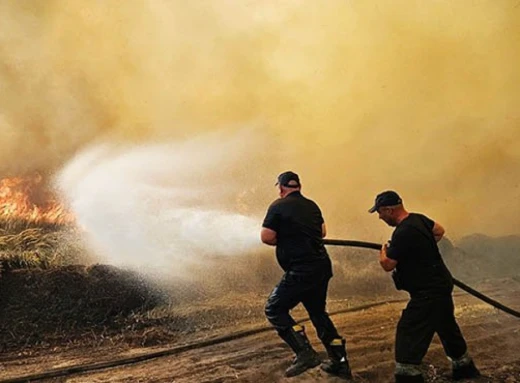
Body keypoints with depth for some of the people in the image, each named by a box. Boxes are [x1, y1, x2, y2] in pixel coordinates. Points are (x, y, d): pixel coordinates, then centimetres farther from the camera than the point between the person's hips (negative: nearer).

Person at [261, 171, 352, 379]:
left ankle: (305, 353, -8)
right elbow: (322, 232, 25)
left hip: (300, 271, -8)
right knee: (318, 313, 22)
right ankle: (340, 363, 23)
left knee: (274, 309, 5)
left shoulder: (278, 206, -8)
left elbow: (266, 237, -11)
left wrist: (283, 239, 7)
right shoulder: (312, 206, 13)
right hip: (322, 266, 8)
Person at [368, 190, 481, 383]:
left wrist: (384, 251, 2)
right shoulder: (419, 219, 3)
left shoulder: (402, 233, -25)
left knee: (408, 333, -8)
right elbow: (439, 231, 23)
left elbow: (387, 265, -19)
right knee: (447, 328, 26)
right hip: (442, 284, 10)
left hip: (428, 292, -10)